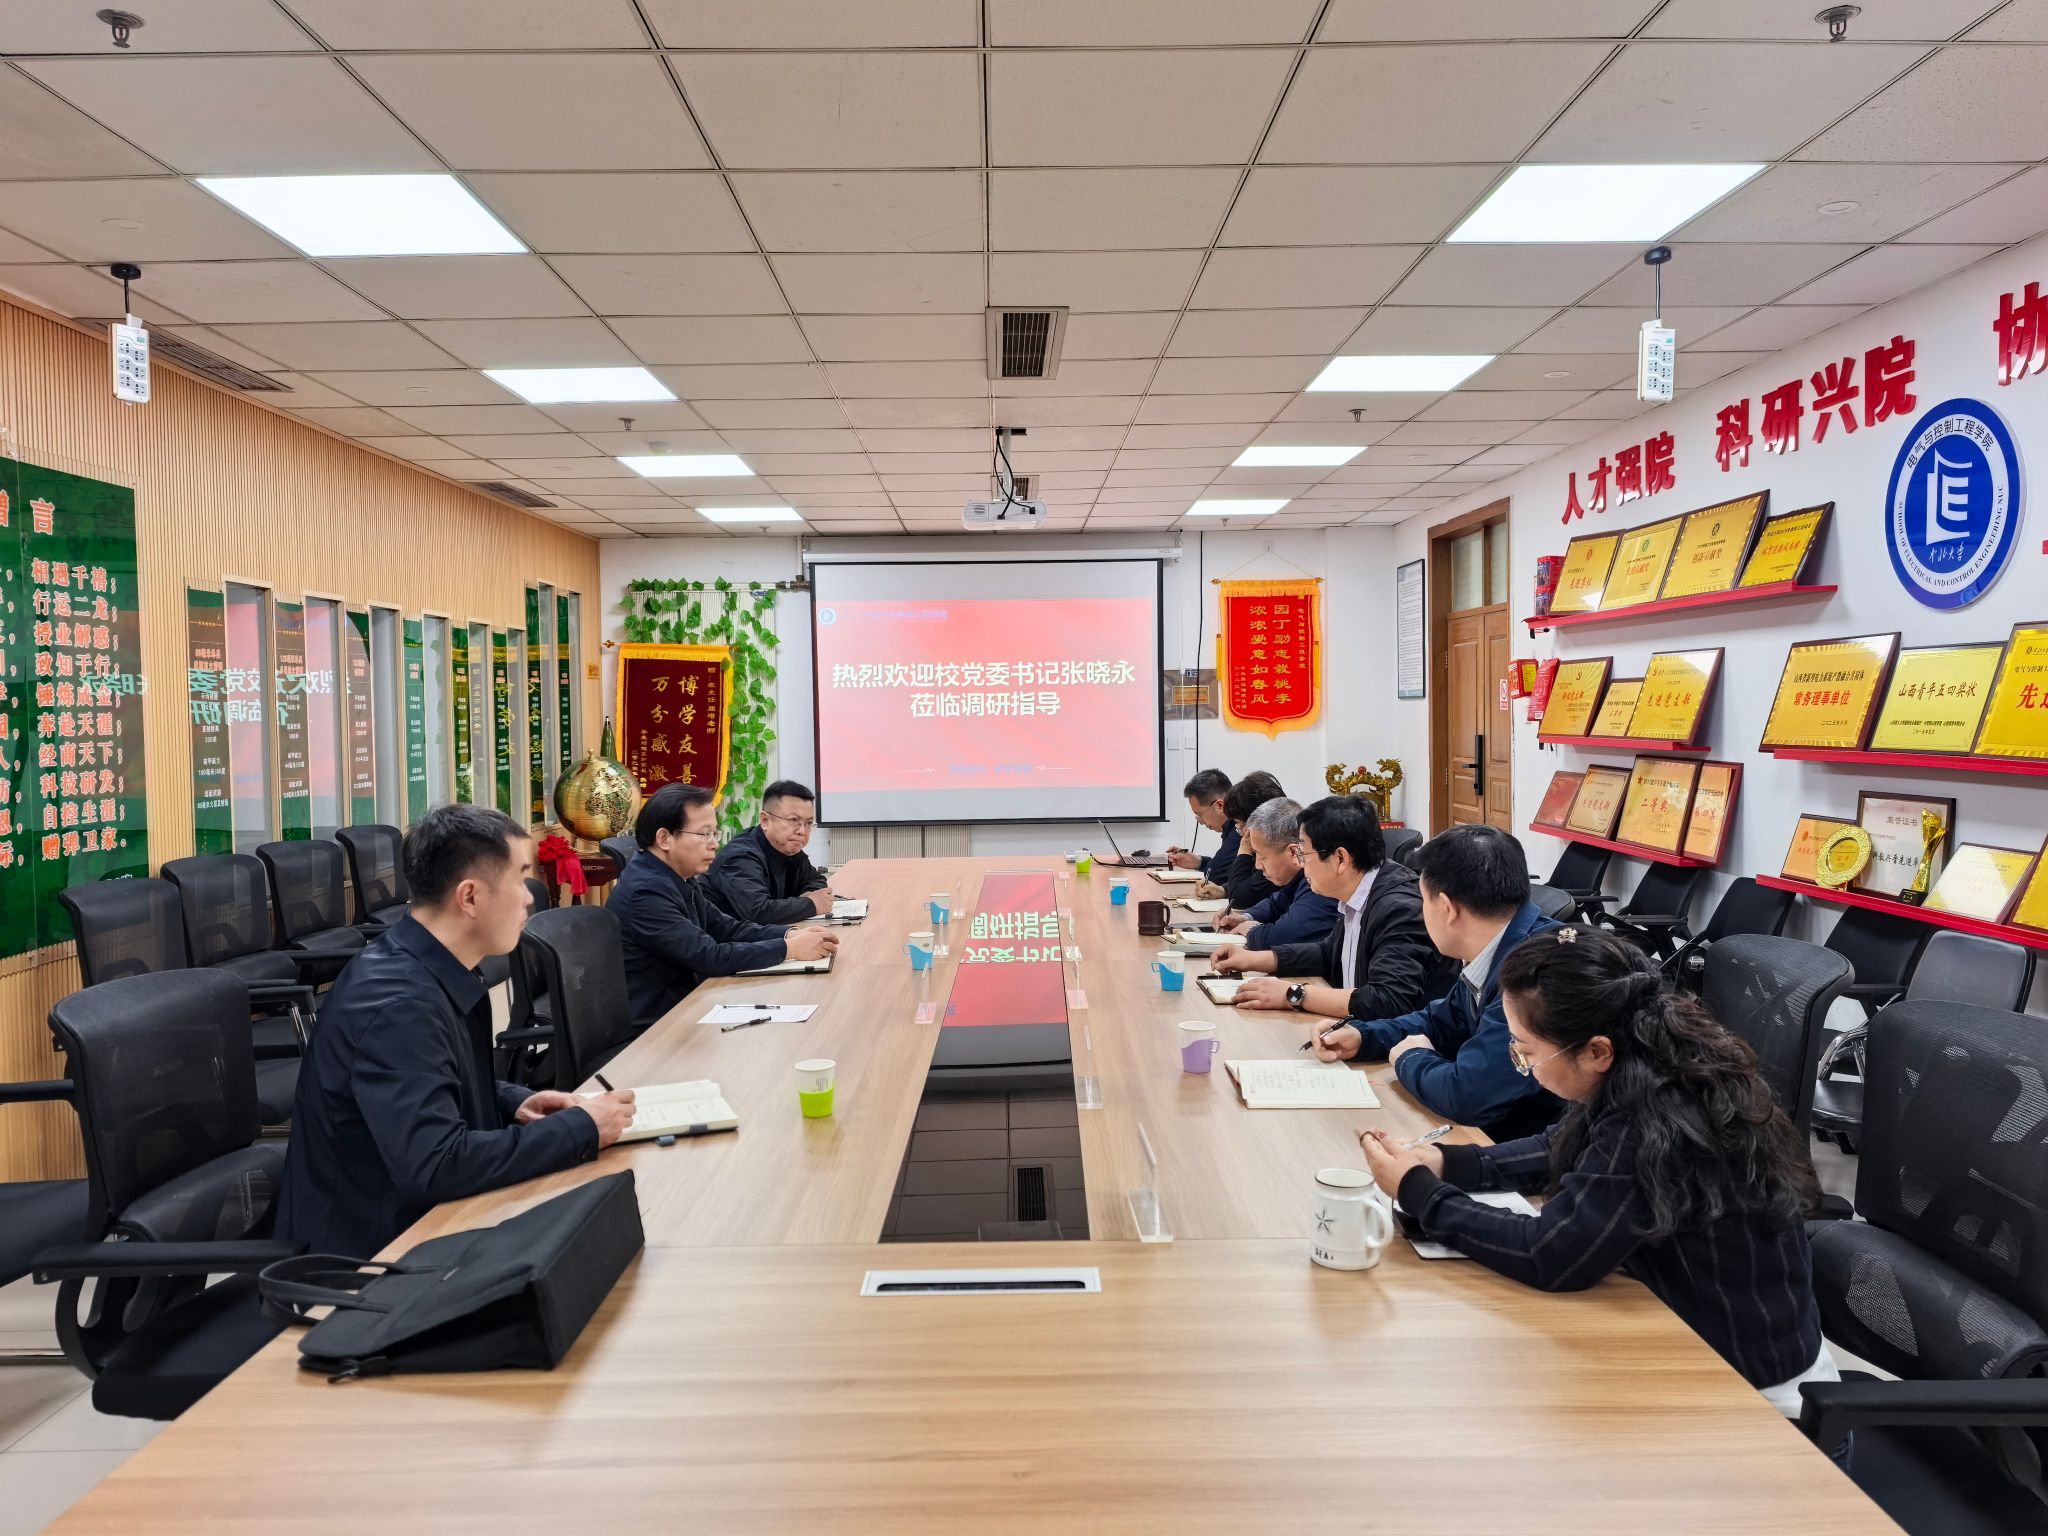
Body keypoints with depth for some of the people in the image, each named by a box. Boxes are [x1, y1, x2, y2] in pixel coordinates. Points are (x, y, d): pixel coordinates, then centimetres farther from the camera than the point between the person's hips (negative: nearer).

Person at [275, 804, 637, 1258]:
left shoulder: (432, 971, 2)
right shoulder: (396, 1003, -26)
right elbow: (435, 1166, -31)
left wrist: (514, 1103, 0)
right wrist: (580, 1129, -23)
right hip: (370, 1246, -8)